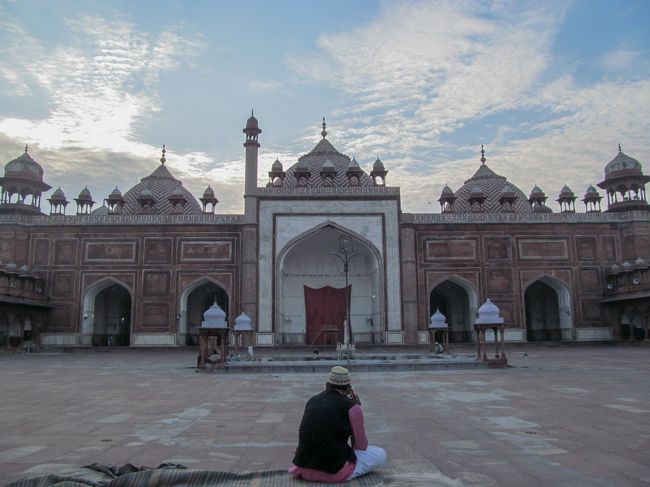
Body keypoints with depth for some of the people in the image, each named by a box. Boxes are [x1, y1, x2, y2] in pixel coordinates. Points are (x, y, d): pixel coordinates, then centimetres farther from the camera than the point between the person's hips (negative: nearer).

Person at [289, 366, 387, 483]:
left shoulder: (312, 401, 7)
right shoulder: (352, 407, -10)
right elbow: (361, 446, 1)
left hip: (304, 467, 6)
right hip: (334, 470, -6)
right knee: (380, 454, 12)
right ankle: (345, 474, 0)